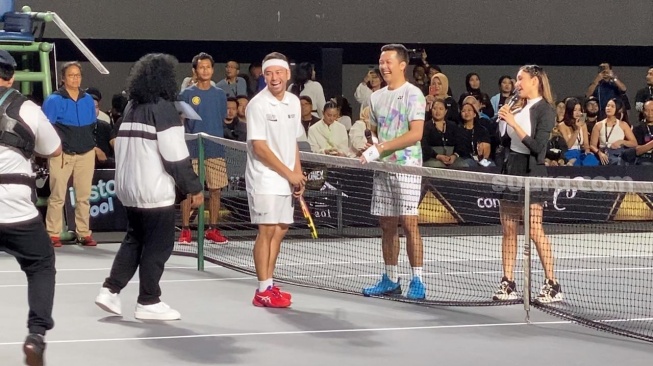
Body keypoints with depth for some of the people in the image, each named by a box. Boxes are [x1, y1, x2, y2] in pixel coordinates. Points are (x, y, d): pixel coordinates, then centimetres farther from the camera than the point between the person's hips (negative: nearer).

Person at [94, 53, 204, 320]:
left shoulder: (131, 107, 10)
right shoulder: (163, 108, -14)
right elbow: (175, 155, -18)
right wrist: (194, 188, -11)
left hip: (128, 188, 8)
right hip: (155, 191, -8)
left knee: (134, 240, 19)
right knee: (158, 246, 1)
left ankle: (110, 291, 14)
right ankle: (148, 302, 5)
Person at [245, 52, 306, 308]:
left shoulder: (294, 102, 9)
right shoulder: (258, 105, -12)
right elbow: (259, 147, -16)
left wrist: (298, 174, 8)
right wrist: (289, 173, -13)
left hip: (286, 180, 7)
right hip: (264, 179, -7)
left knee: (280, 230, 9)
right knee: (267, 231, -7)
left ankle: (269, 284, 18)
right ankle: (263, 291, -2)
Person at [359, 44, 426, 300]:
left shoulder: (413, 94, -7)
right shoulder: (376, 97, 15)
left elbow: (415, 134, -16)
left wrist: (381, 147, -19)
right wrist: (369, 149, 1)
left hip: (406, 166, -7)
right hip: (382, 168, 7)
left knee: (409, 223, -9)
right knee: (387, 225, 9)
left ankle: (417, 282, -4)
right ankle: (390, 280, 17)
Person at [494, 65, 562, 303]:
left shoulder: (545, 109, -8)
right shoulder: (518, 109, 13)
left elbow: (538, 146, -16)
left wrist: (514, 124, -17)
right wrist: (502, 121, 1)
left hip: (531, 172, -7)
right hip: (511, 168, 7)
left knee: (534, 230, -9)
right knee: (508, 229, 6)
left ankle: (553, 286, -2)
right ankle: (508, 284, 10)